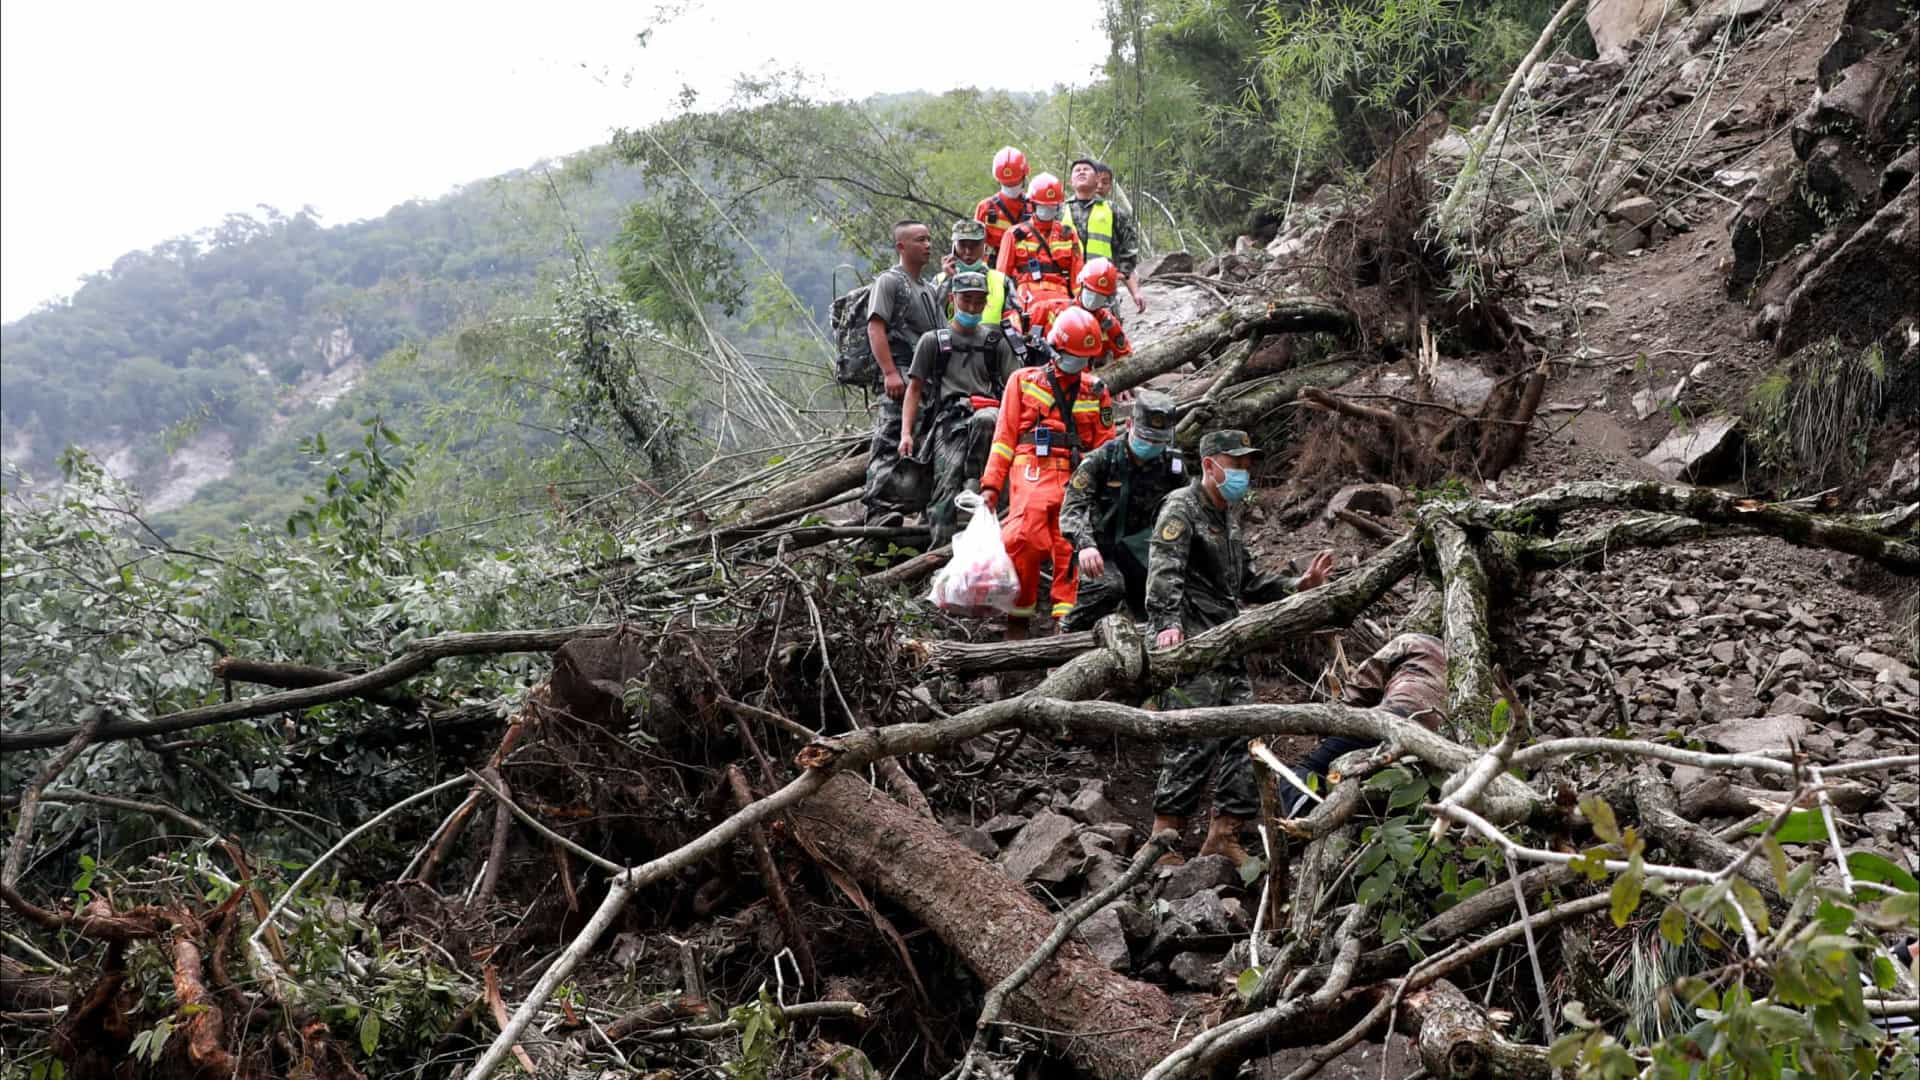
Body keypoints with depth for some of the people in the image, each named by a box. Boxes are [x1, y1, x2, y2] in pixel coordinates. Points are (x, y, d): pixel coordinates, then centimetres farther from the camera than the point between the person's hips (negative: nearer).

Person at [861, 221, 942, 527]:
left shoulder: (927, 289, 26)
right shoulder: (889, 281, 0)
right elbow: (875, 327, -11)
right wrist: (890, 372, -21)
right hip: (902, 376, -8)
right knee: (892, 444, -14)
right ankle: (880, 509, -16)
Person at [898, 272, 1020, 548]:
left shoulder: (995, 341, 22)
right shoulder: (932, 341, 20)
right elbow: (915, 389, 16)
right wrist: (906, 432, 3)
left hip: (987, 412, 0)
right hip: (950, 419, 0)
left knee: (985, 420, -40)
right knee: (946, 482, -23)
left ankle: (973, 483, -27)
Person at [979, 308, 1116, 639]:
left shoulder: (1096, 391, 20)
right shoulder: (1023, 381, 15)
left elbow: (1105, 446, 18)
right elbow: (1005, 436, 10)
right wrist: (991, 484, 1)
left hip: (1076, 478, 2)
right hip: (1033, 473, -2)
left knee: (1071, 549, -9)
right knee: (1024, 540, -19)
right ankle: (1018, 619, -7)